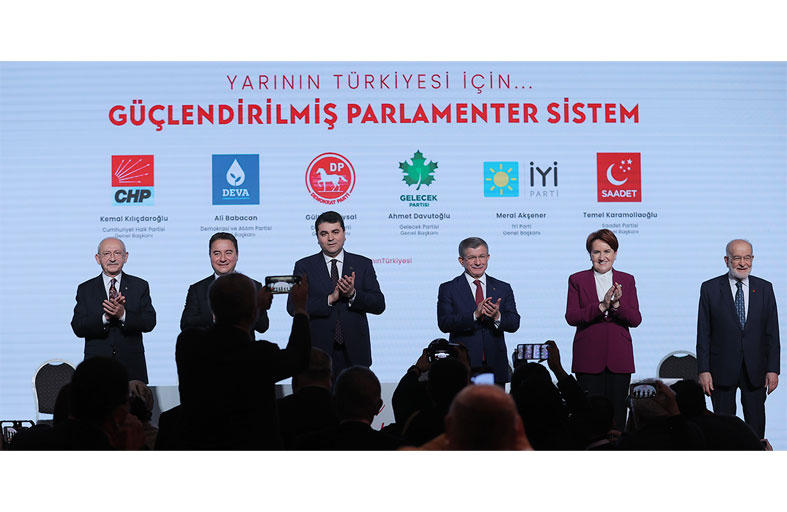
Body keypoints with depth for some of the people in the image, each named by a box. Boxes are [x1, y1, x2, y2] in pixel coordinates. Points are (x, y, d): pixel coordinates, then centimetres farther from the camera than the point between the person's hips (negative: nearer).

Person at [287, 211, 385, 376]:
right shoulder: (304, 266, 6)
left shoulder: (363, 265, 9)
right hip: (319, 351, -1)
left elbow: (379, 305, 2)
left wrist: (353, 294, -15)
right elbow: (293, 306, -5)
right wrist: (329, 299, -15)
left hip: (354, 353, 1)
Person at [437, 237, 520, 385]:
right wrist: (475, 315, -22)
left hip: (495, 367, 2)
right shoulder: (448, 289, 4)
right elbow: (444, 324, -9)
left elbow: (514, 324, 4)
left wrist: (497, 316, -18)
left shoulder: (503, 288, 12)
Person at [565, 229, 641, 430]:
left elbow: (635, 320, 3)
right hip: (589, 358, -1)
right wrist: (601, 306, -18)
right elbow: (571, 317, -6)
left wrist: (616, 305, -16)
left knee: (617, 417, 0)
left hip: (619, 358, 1)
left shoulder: (627, 280, 10)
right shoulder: (577, 280, 6)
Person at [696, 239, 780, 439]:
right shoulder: (710, 288, 0)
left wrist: (773, 369, -2)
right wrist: (703, 370, -7)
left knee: (756, 425, 6)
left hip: (755, 370, 2)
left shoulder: (765, 288, 5)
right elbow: (703, 333, -1)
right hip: (722, 369, -1)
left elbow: (772, 332, 4)